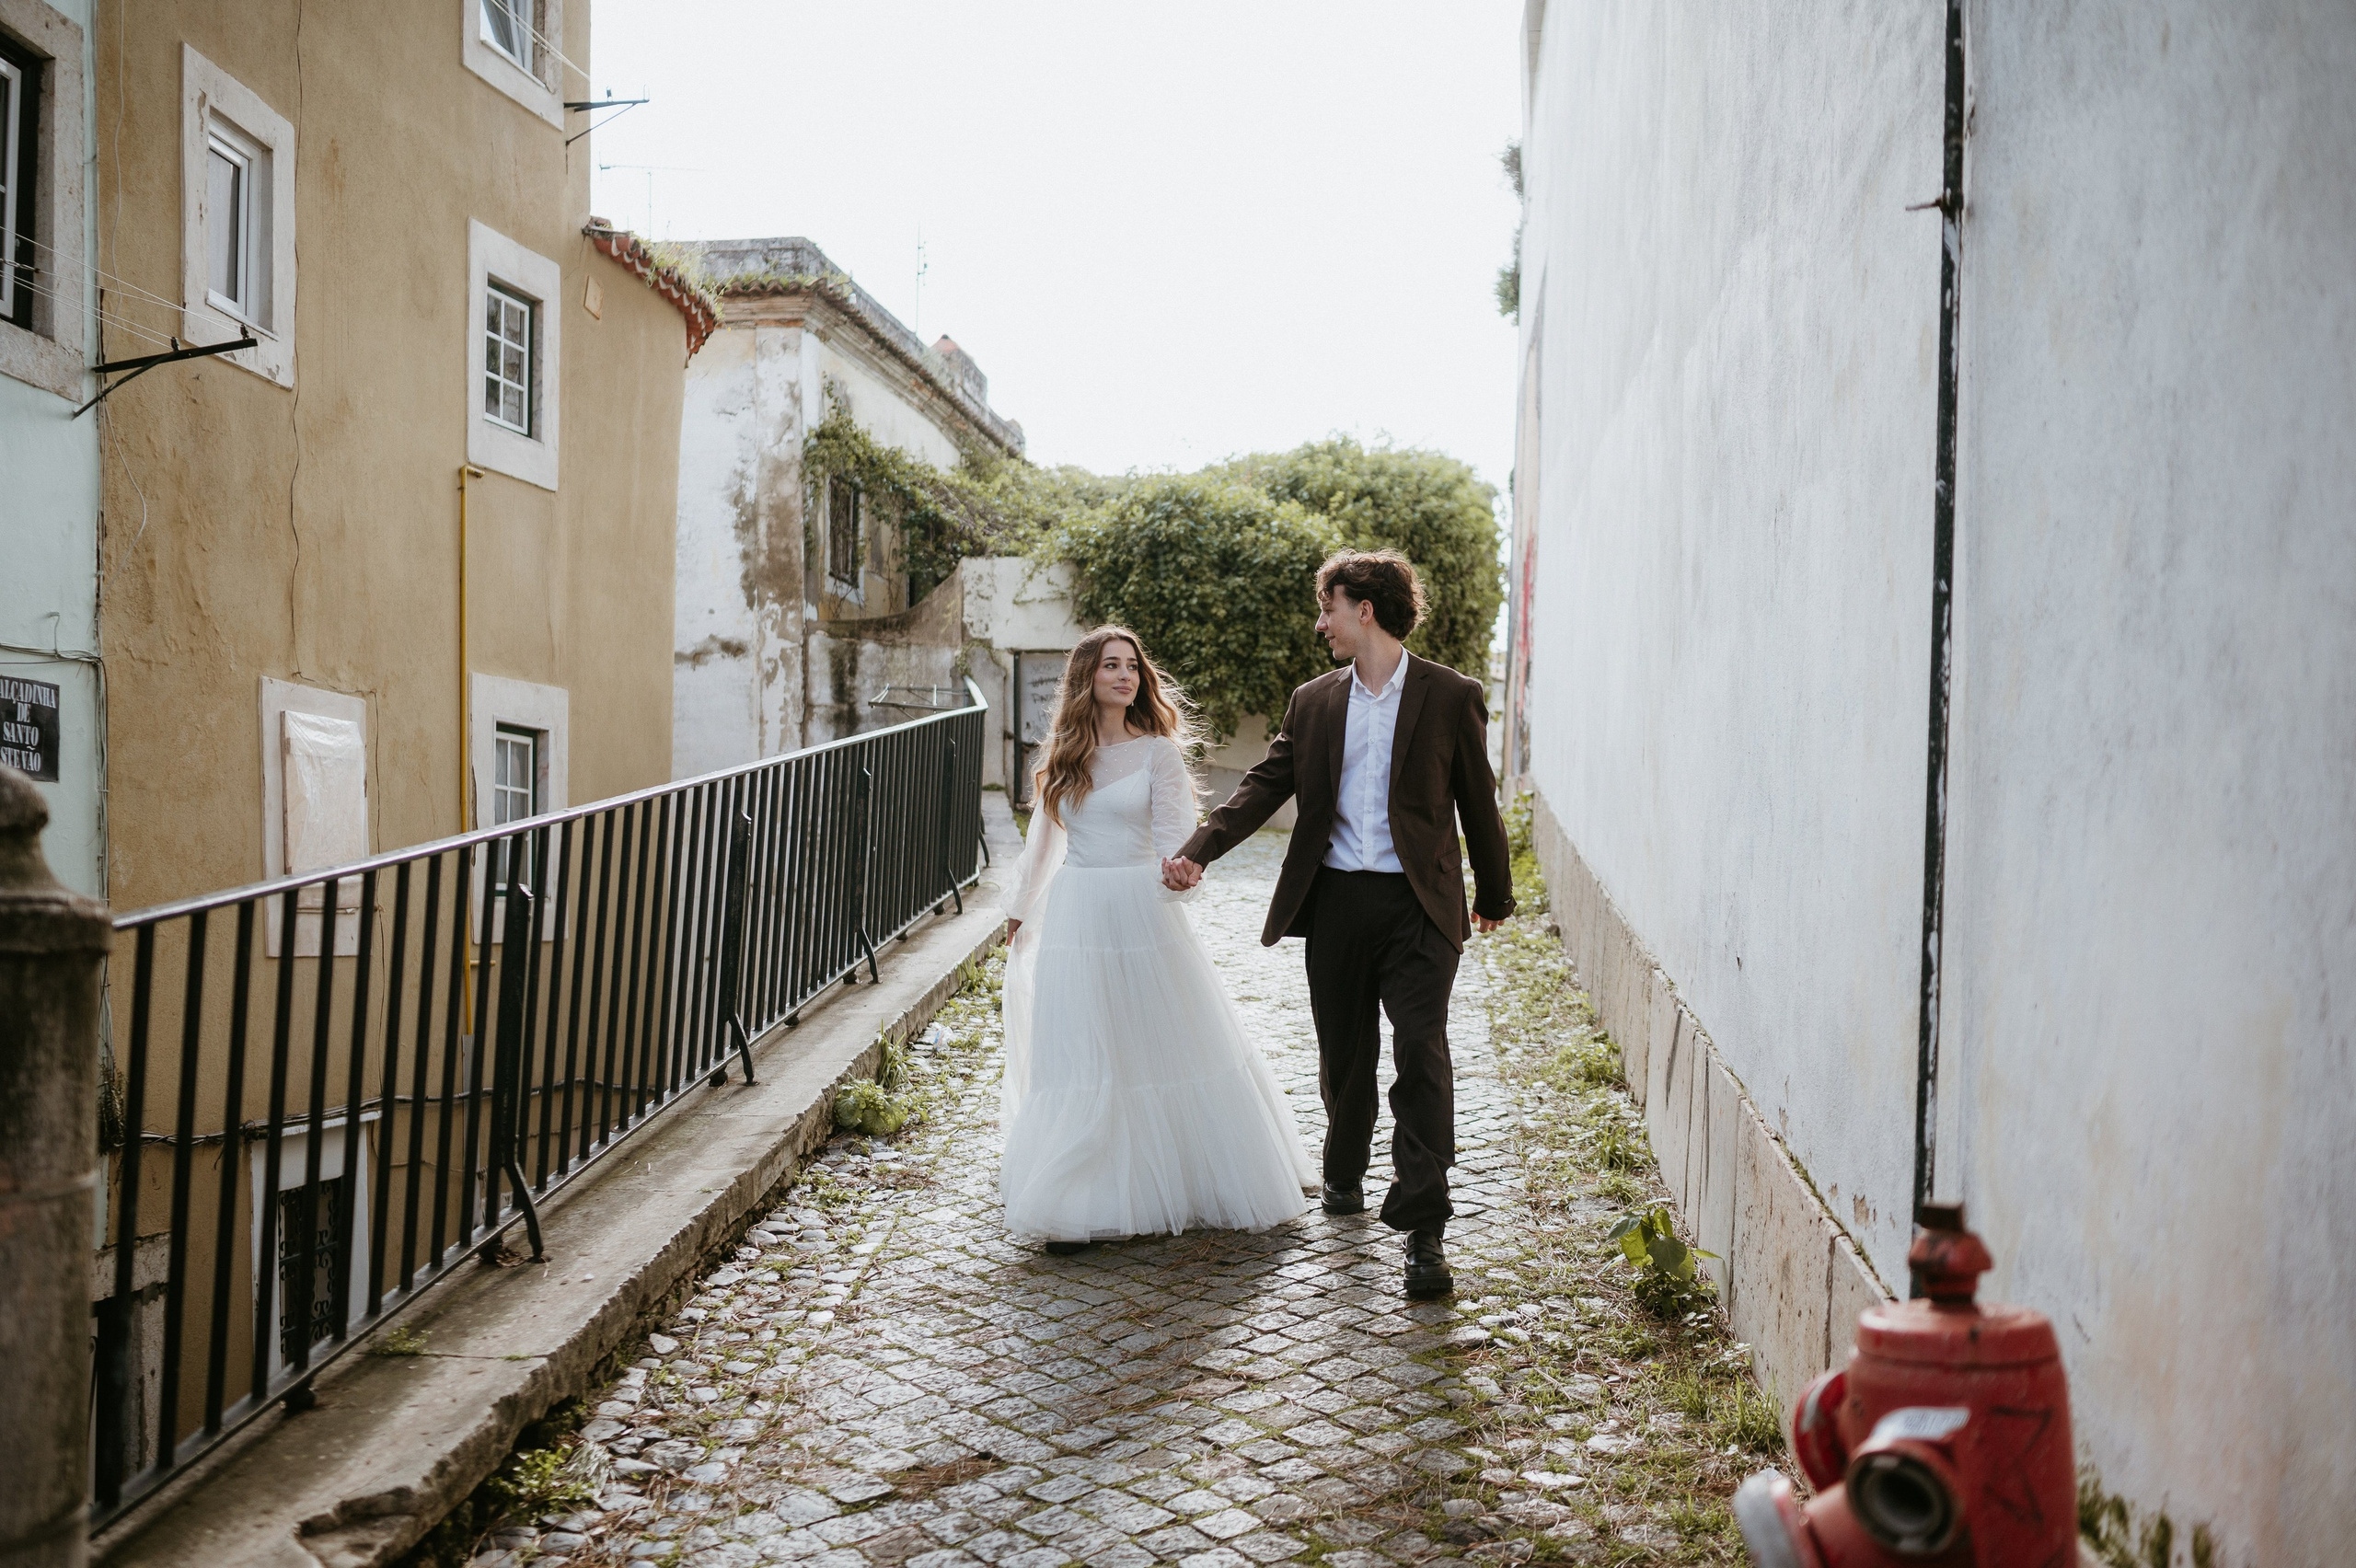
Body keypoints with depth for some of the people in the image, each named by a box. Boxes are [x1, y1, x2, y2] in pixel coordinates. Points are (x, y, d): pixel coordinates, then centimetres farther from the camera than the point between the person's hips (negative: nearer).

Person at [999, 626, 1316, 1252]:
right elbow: (1043, 837, 19)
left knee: (1171, 1048, 6)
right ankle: (1074, 1204, 13)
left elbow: (1174, 837, -8)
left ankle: (1219, 1182, 22)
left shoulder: (1157, 751, -1)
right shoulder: (1063, 756, 8)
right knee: (1076, 1056, 4)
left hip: (1142, 912, -2)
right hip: (1074, 915, 3)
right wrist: (1019, 907, 25)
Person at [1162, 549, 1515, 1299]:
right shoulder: (1312, 702, 11)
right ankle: (1345, 1175, 39)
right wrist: (1198, 850, -11)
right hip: (1335, 901, 4)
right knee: (1344, 1056, 14)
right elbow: (1264, 786, 4)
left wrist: (1494, 895, 14)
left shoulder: (1449, 697, 1)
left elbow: (1477, 802, 7)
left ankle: (1423, 1231, -9)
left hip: (1418, 903, -3)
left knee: (1421, 1055, -12)